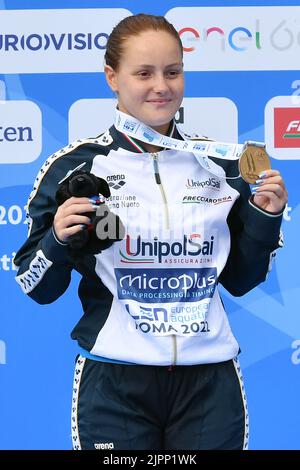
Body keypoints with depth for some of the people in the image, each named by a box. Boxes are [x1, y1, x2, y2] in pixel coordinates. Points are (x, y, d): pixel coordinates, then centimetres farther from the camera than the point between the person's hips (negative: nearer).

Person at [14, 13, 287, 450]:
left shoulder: (219, 164, 6)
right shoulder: (77, 165, -3)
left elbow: (239, 279, 14)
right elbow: (38, 288, 0)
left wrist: (265, 218, -1)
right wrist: (58, 241, -18)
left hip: (209, 381, 3)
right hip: (115, 383, -2)